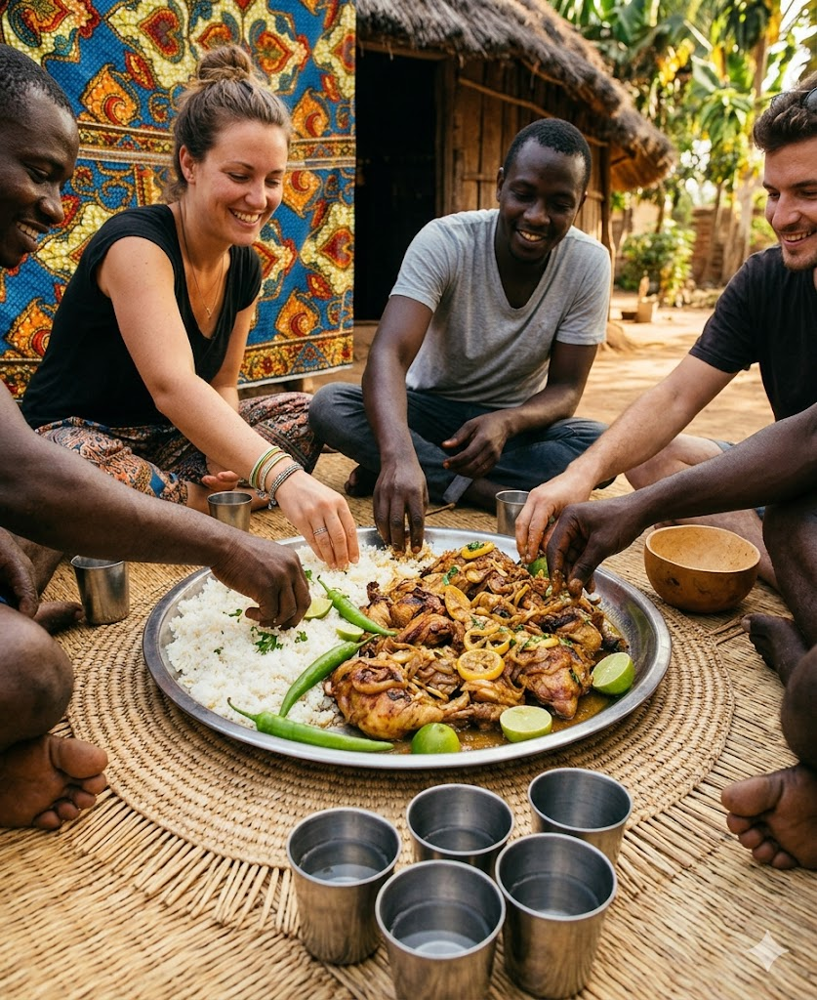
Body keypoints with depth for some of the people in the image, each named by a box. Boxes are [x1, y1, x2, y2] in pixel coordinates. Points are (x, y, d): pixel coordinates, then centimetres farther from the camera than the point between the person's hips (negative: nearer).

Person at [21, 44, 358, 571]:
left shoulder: (246, 266, 1)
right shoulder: (136, 242, -24)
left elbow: (222, 384, 7)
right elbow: (172, 385, -40)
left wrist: (229, 456, -17)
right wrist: (283, 478, -54)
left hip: (167, 441, 7)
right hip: (75, 434, -6)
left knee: (304, 413, -4)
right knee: (80, 464, -41)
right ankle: (202, 503, -11)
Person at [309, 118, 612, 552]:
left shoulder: (590, 264, -13)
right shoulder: (444, 240, -20)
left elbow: (565, 389, -10)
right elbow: (388, 355, -34)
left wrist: (507, 422, -34)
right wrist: (399, 454, -54)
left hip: (515, 420, 1)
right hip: (429, 408, -1)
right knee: (329, 405, -28)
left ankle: (436, 476, -23)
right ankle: (478, 489, -28)